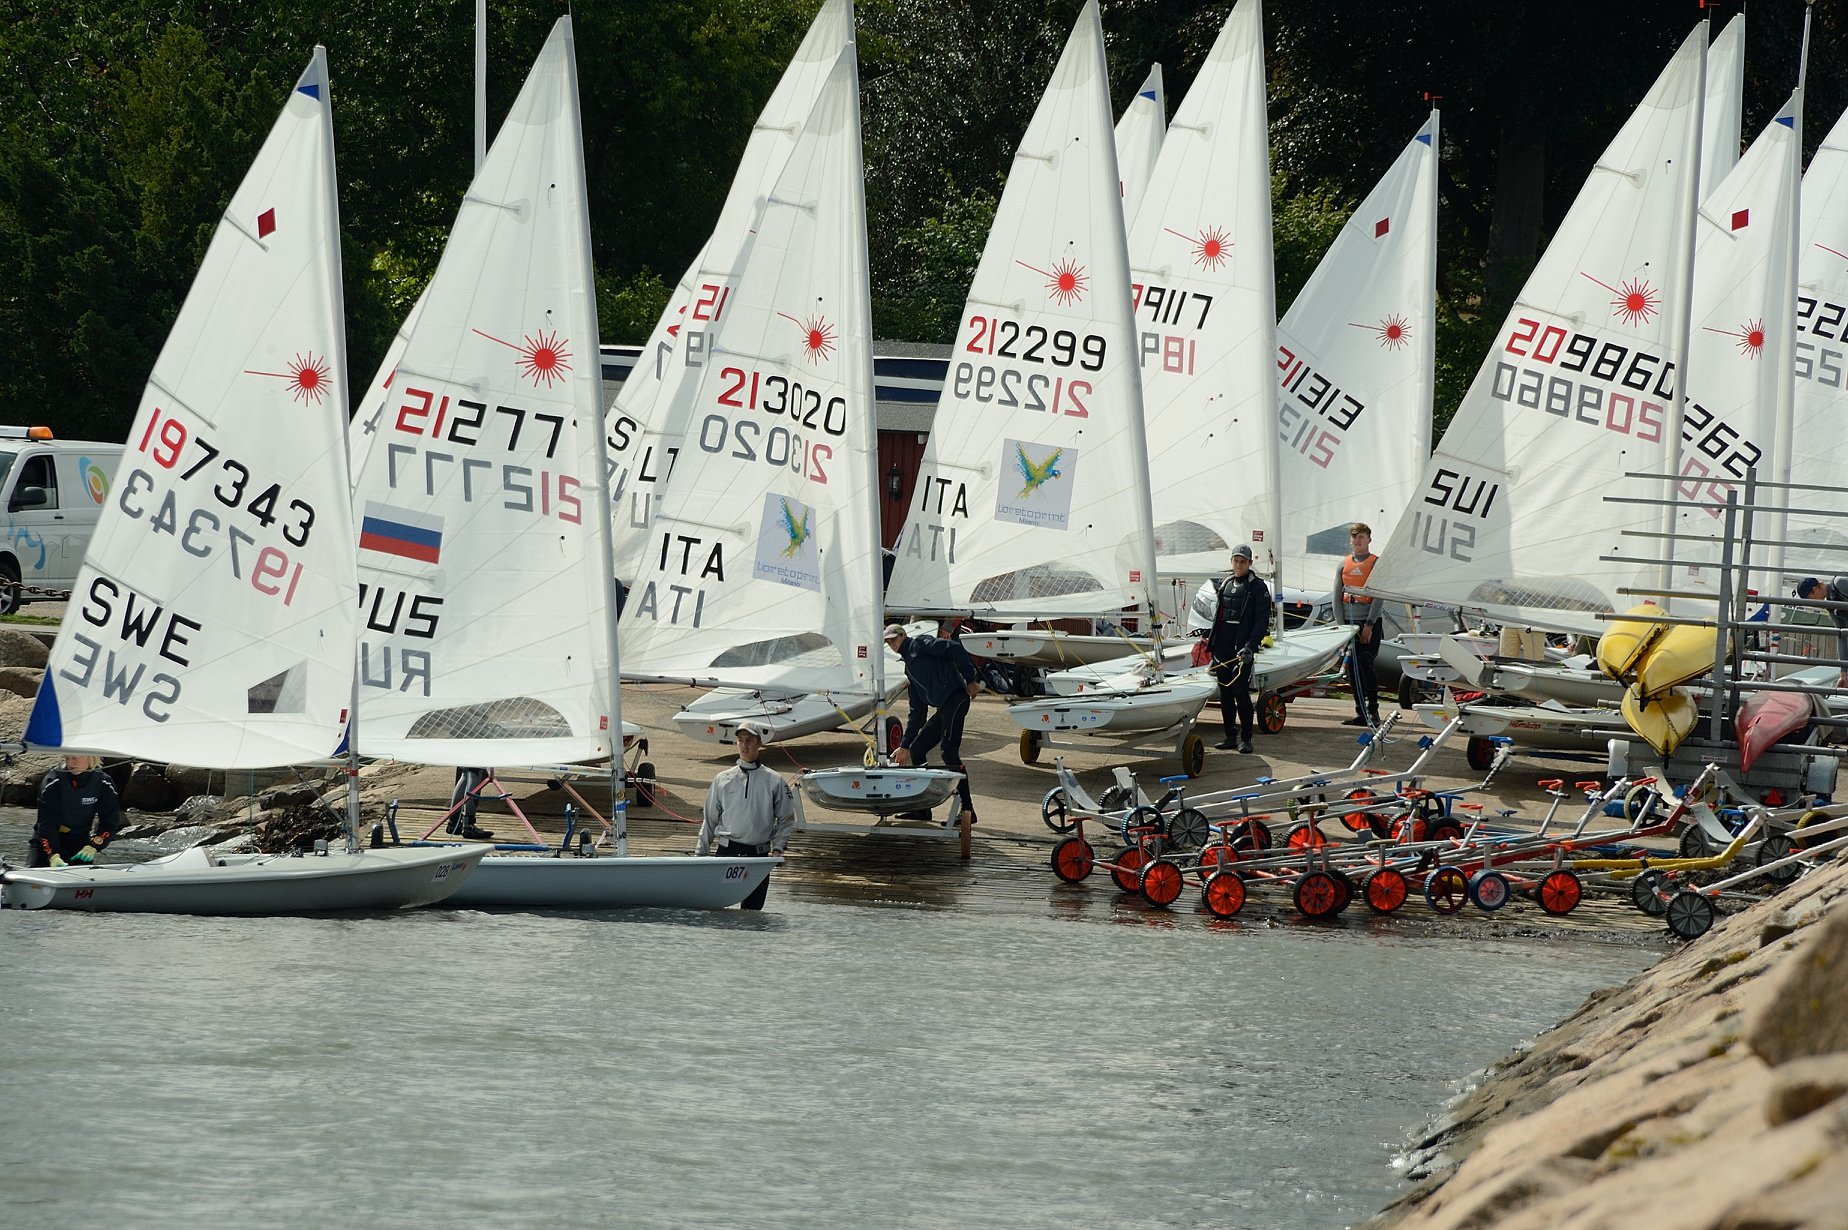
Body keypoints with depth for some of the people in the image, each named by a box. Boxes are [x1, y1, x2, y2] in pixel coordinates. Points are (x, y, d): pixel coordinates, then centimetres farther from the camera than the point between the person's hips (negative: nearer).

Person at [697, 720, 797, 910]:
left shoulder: (774, 781, 5)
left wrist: (778, 848, -4)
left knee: (751, 909, 0)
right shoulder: (723, 779, 9)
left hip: (758, 856, -1)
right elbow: (710, 820, 14)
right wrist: (700, 853, 10)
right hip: (726, 852, 1)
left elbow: (786, 820, 10)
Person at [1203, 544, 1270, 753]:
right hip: (1222, 646, 6)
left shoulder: (1257, 587, -1)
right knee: (1225, 693, 6)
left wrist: (1251, 645, -19)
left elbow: (1262, 620, -7)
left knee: (1240, 691, -11)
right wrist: (1212, 645, 18)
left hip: (1241, 647, -6)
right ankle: (1230, 737, 12)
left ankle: (1246, 738, -4)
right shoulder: (1224, 584, 16)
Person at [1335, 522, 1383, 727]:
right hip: (1349, 620, 5)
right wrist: (1340, 624, 1)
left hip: (1370, 621, -5)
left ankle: (1373, 710, -7)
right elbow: (1337, 595, 11)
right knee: (1353, 666, 3)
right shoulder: (1344, 564, 13)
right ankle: (1360, 713, 7)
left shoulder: (1376, 564, 0)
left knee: (1365, 663, -16)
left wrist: (1369, 625, -13)